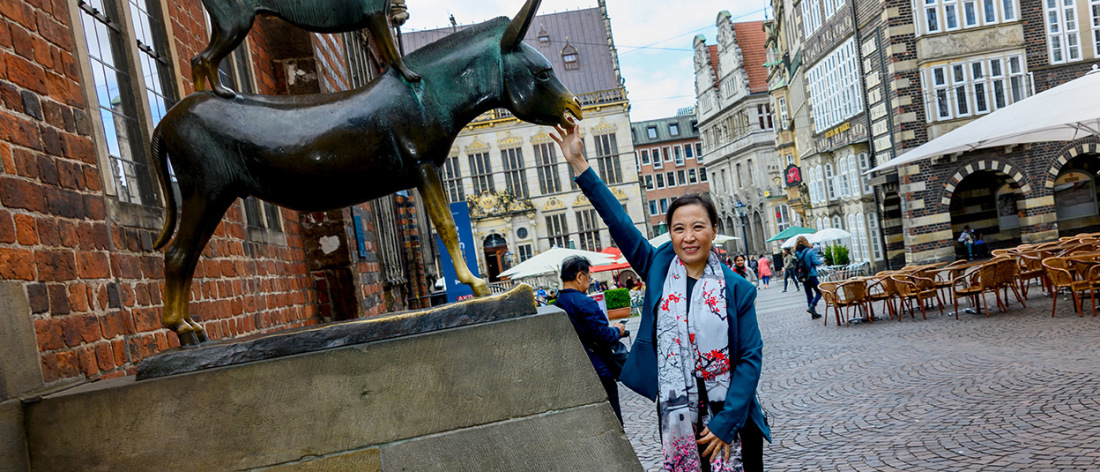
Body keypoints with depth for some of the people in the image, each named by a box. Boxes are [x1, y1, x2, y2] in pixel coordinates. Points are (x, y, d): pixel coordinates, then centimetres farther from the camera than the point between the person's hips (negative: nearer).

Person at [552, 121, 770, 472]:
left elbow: (750, 357, -6)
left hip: (726, 415, -1)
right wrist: (578, 163, -8)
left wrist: (727, 421, -13)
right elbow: (618, 220, -5)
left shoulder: (737, 289, -5)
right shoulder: (658, 269, -1)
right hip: (676, 415, 2)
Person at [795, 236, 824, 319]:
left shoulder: (796, 253, 2)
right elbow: (815, 262, -13)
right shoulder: (810, 251, -13)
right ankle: (812, 307, -14)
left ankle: (813, 314, 14)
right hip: (811, 275, -5)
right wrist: (822, 261, 6)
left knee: (809, 295, 11)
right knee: (819, 292, 6)